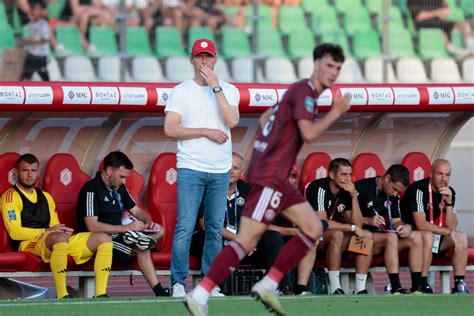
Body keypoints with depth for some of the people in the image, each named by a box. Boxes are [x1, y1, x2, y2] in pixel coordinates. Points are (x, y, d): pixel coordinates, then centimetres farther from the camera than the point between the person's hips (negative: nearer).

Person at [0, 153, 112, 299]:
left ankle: (100, 295, -21)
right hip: (28, 243, -8)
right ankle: (62, 296, -43)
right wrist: (46, 231, -12)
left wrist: (64, 230, -1)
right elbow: (15, 232, -9)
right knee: (59, 238, -43)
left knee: (103, 238, -8)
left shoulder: (45, 197, 27)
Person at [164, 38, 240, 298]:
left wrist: (215, 87, -11)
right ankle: (178, 283, -6)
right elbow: (170, 129, -6)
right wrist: (206, 131, -11)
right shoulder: (181, 91, 3)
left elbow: (232, 121, -11)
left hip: (220, 171, 3)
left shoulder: (229, 90, 8)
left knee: (215, 228, 5)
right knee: (185, 227, -10)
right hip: (190, 169, -3)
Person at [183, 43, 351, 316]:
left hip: (278, 178, 10)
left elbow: (265, 118, 30)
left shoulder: (303, 91, 19)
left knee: (314, 228, 8)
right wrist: (336, 112, -12)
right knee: (247, 240, -15)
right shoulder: (304, 91, -11)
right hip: (268, 177, -10)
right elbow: (309, 133, -23)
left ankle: (268, 285, 5)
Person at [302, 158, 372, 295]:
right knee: (337, 234, -34)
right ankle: (335, 288, -30)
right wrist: (352, 228, -20)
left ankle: (360, 289, -13)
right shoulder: (319, 188, -20)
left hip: (331, 238, 8)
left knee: (366, 235, -9)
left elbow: (358, 225, -6)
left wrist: (354, 196, -15)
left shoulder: (346, 192, 1)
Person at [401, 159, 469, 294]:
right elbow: (421, 224, -28)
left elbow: (452, 226, -7)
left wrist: (448, 202, -22)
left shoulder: (449, 192, 1)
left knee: (461, 237, -13)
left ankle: (460, 284, -12)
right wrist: (449, 232, -26)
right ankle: (422, 284, -29)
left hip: (435, 236, 7)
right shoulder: (418, 189, -21)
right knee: (428, 236, -37)